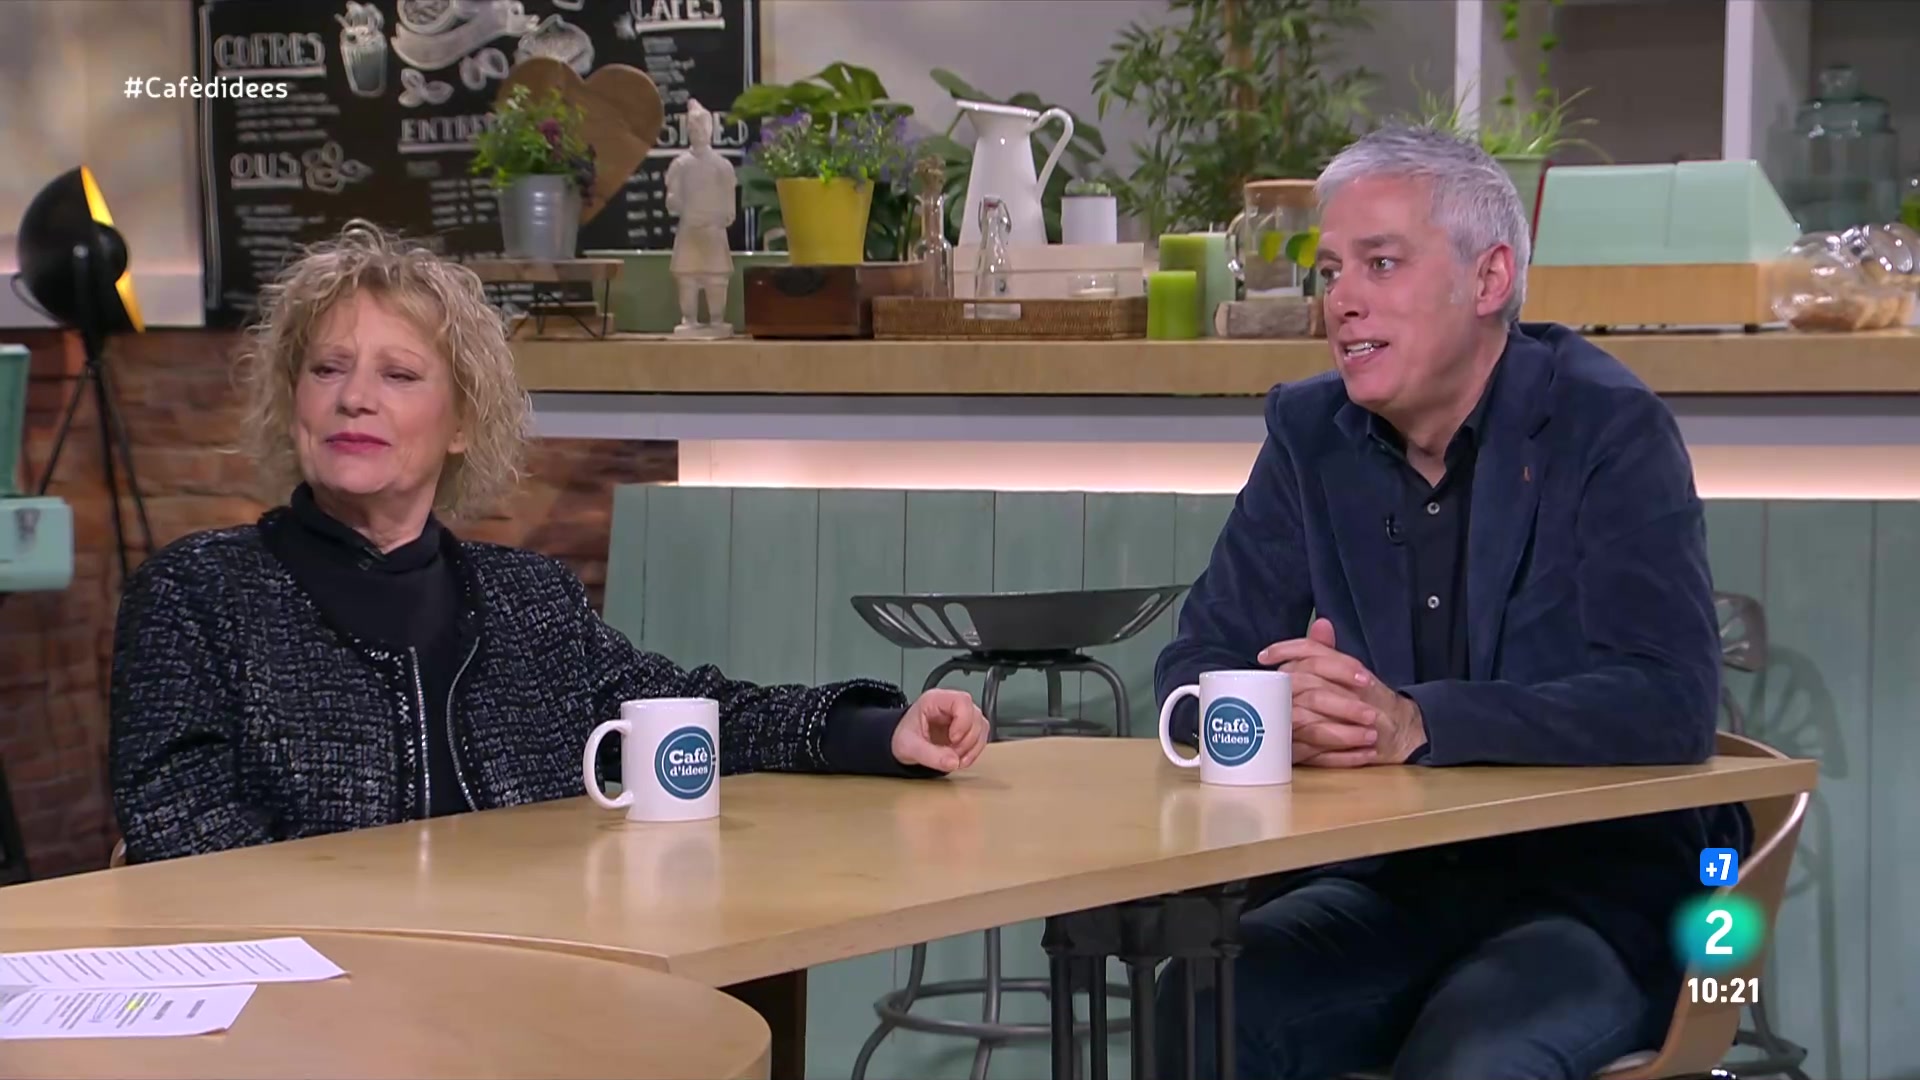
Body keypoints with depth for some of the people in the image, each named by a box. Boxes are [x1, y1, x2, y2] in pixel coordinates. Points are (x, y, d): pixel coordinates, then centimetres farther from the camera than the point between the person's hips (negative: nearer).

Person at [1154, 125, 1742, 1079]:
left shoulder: (1611, 431, -10)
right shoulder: (1309, 435, 6)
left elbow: (1669, 701, -22)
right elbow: (1196, 668, 3)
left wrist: (1417, 722, -33)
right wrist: (1281, 713, -22)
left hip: (1599, 884, -4)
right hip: (1389, 881, 4)